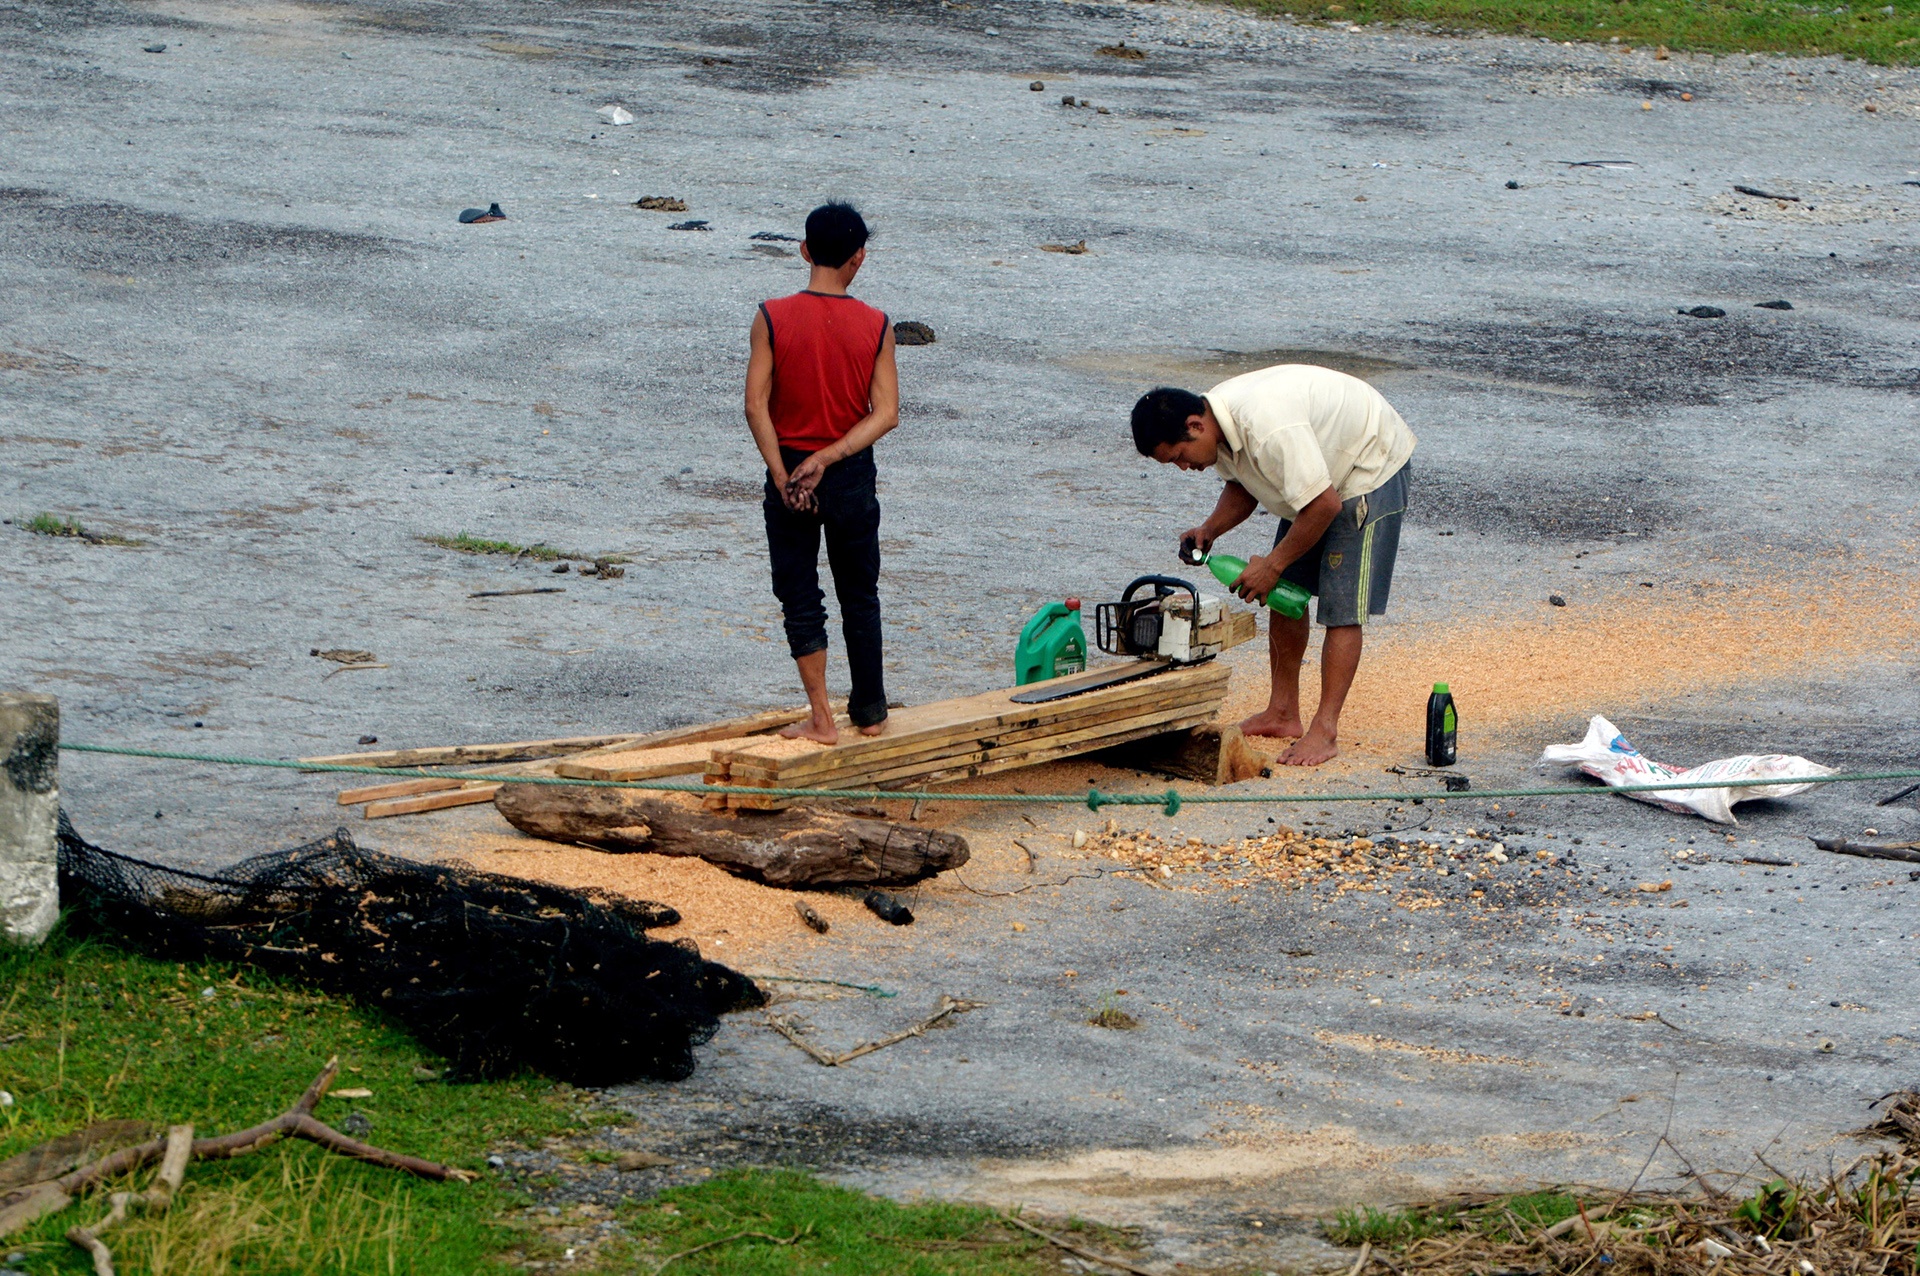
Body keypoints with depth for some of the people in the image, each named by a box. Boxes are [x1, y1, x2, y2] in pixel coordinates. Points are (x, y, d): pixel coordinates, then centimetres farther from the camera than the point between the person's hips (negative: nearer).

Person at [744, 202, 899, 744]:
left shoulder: (773, 318, -10)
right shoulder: (876, 326, -7)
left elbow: (756, 405, -14)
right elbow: (886, 413, -12)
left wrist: (783, 477, -12)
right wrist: (827, 459, -14)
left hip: (788, 469, -1)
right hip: (851, 475, 1)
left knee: (800, 599, 6)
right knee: (860, 597, 16)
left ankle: (822, 719, 5)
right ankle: (870, 712, 23)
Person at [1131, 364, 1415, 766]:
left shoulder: (1268, 428, -38)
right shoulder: (1219, 424, -8)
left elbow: (1324, 505, -33)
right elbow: (1242, 486, 10)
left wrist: (1272, 566, -23)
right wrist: (1209, 530, -8)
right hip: (1318, 474, 10)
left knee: (1342, 606, -12)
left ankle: (1324, 732, -12)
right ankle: (1282, 713, 16)